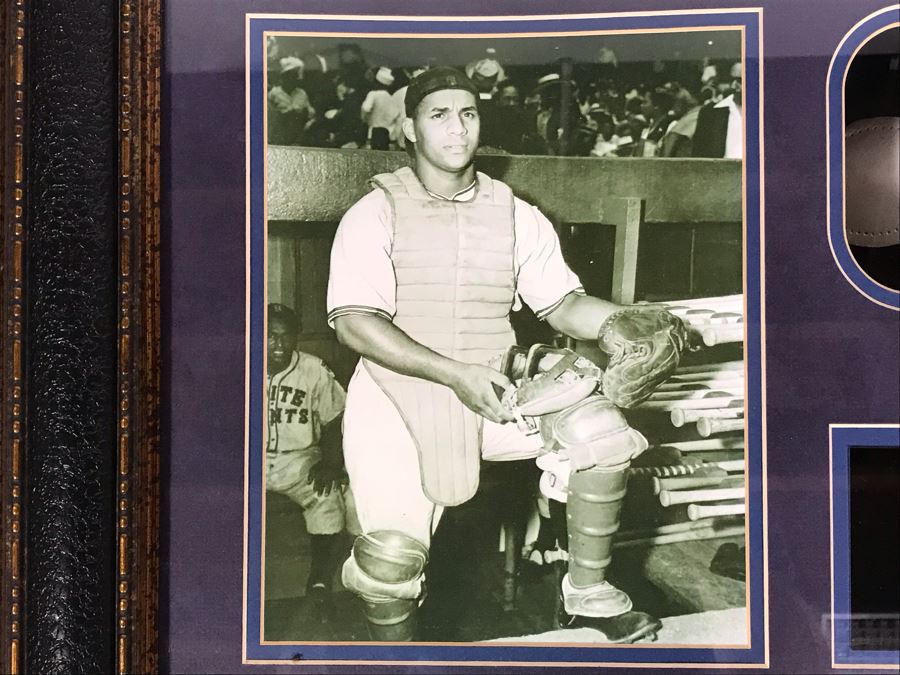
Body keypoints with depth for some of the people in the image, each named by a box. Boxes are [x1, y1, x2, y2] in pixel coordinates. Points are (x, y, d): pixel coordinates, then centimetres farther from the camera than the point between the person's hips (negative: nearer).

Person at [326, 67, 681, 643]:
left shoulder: (516, 216, 9)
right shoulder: (377, 213, -4)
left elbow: (562, 303, 9)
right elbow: (355, 323, -15)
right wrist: (456, 373, -23)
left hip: (492, 395, 4)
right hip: (397, 397, -3)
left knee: (602, 429, -14)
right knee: (394, 546, -21)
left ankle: (587, 593, 5)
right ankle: (397, 648, 12)